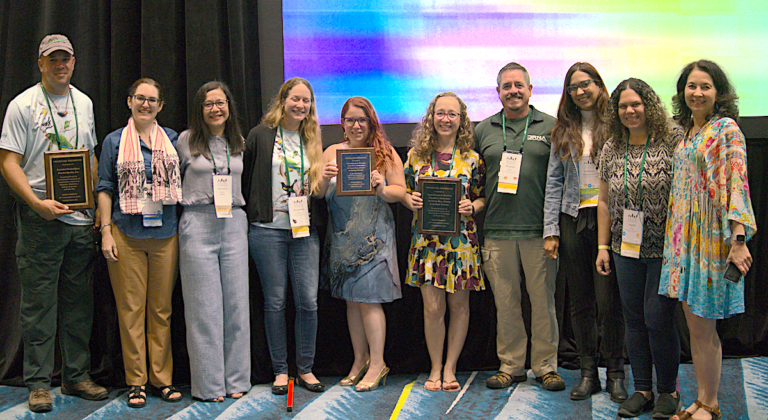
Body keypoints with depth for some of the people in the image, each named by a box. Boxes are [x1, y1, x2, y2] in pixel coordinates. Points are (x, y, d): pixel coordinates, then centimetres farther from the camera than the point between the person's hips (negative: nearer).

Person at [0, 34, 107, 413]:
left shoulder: (84, 103, 14)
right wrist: (37, 203, -20)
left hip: (82, 218, 5)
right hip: (40, 219, -5)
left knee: (78, 302, 10)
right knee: (39, 303, -1)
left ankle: (76, 377, 20)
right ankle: (38, 383, 9)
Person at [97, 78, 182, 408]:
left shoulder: (172, 139, 11)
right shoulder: (114, 141, 6)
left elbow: (181, 182, 14)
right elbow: (105, 188, 5)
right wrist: (106, 231, -4)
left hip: (165, 234, 2)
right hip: (126, 235, -1)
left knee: (162, 308, 6)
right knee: (131, 309, 0)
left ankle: (162, 378, 15)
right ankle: (136, 381, 9)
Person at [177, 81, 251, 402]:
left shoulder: (240, 144, 12)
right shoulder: (186, 141, 3)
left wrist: (238, 210, 12)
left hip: (234, 224, 3)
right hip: (198, 225, -3)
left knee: (236, 302, 4)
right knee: (204, 306, -1)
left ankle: (236, 379, 15)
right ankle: (209, 384, 8)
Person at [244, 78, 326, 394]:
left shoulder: (312, 140, 12)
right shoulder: (261, 135, 1)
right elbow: (246, 178, 3)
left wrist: (326, 178, -5)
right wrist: (250, 215, 1)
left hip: (304, 231, 3)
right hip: (268, 230, -3)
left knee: (308, 301, 1)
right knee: (275, 301, 3)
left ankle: (306, 369, 15)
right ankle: (280, 370, 15)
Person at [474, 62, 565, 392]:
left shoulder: (550, 127, 5)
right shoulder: (483, 130, 12)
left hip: (539, 230, -2)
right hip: (497, 231, 2)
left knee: (543, 300, 2)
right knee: (505, 301, 7)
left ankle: (546, 366, 14)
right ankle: (510, 366, 18)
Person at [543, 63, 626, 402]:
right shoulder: (564, 131, 12)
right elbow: (554, 182, 10)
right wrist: (550, 230, 4)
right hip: (573, 220, 4)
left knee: (608, 301, -3)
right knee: (580, 303, 8)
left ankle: (615, 373, 12)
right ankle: (588, 372, 19)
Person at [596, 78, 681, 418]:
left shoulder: (671, 144, -5)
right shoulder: (611, 150, 8)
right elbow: (605, 201, 12)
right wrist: (602, 246, 9)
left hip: (665, 250, -4)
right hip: (626, 250, 4)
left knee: (658, 319, -3)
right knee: (634, 320, 9)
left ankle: (668, 390, 15)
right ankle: (642, 389, 21)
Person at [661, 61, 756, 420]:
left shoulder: (726, 128, -7)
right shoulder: (687, 132, 15)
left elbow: (737, 184, -14)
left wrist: (738, 240, -21)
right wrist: (673, 237, 14)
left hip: (711, 237, -7)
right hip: (684, 236, 7)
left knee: (704, 327, -1)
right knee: (694, 325, 10)